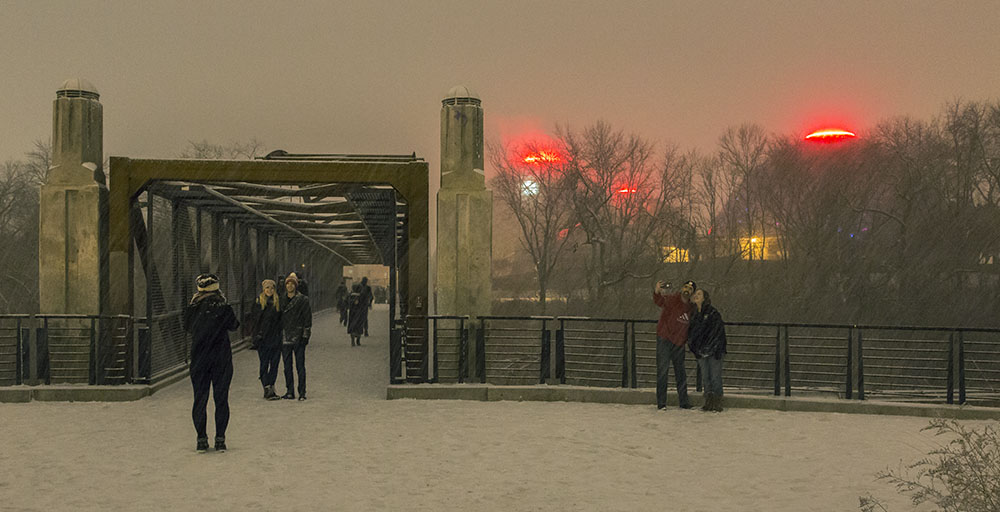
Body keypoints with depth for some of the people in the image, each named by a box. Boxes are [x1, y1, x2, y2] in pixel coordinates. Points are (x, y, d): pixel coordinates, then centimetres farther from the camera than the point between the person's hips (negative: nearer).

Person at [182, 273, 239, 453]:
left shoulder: (193, 309, -4)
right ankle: (220, 440, 4)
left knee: (200, 399, 8)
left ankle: (201, 440, 7)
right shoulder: (224, 309, -10)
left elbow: (187, 326, 12)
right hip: (221, 359, -1)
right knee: (221, 399, 5)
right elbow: (234, 325, 6)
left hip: (199, 359, 2)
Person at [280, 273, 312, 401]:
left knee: (300, 365, -2)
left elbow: (308, 318, -4)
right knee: (287, 365, 6)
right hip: (285, 336, 5)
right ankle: (289, 391, 13)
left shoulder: (303, 300, -2)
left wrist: (306, 335, -9)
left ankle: (302, 392, 2)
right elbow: (279, 317, 16)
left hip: (298, 337, -5)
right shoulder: (283, 300, 11)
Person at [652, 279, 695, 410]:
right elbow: (659, 301, -35)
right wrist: (657, 291, -56)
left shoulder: (691, 307, 7)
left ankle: (684, 402, 23)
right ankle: (661, 403, -5)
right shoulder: (672, 299, -12)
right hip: (665, 339, -6)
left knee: (681, 372, 13)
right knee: (662, 370, -8)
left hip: (679, 343, 6)